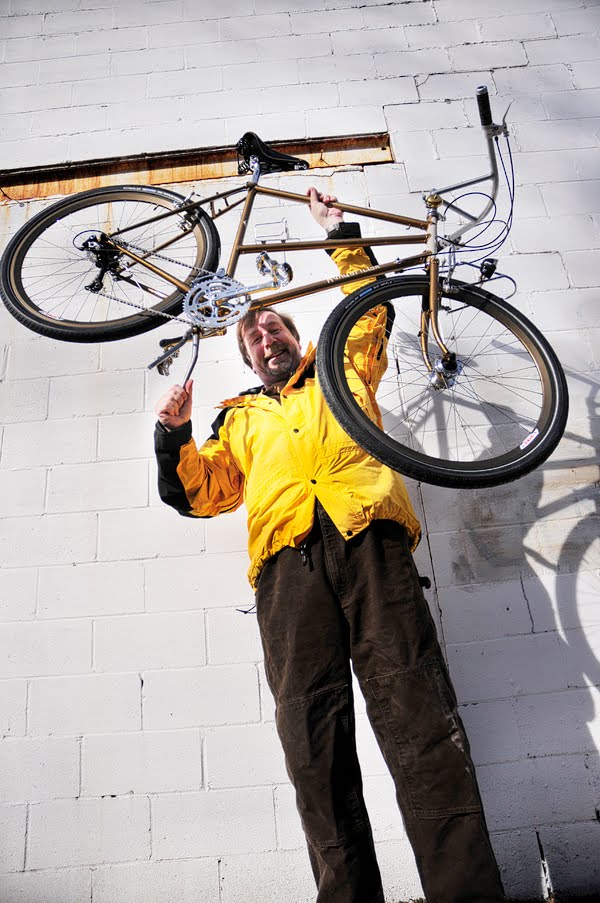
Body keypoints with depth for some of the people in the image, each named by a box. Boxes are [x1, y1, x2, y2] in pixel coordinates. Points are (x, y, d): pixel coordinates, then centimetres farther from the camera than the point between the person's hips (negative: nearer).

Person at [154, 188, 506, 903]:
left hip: (368, 539, -1)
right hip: (286, 557, 1)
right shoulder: (240, 417, 34)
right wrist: (172, 433, 9)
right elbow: (195, 493, 25)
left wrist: (339, 234, 44)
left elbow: (371, 309, 39)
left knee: (419, 719, -13)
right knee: (312, 738, -11)